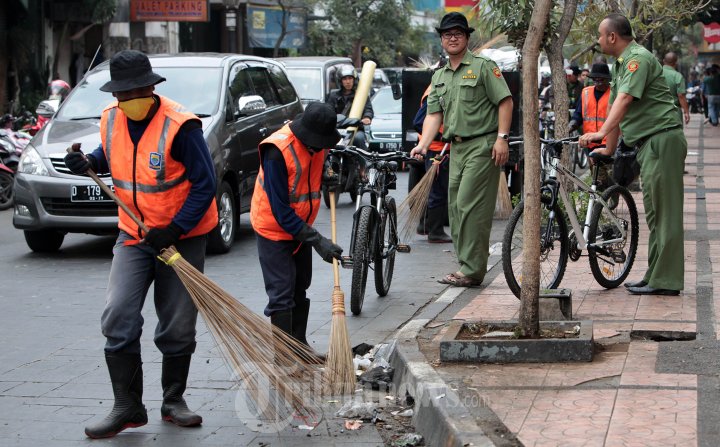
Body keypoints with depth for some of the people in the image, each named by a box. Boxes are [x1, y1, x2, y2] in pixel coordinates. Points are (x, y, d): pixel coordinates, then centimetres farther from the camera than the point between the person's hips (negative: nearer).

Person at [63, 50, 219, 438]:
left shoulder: (179, 125, -19)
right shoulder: (111, 119, -1)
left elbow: (204, 184, -17)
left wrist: (174, 230, -23)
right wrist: (89, 163, -3)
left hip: (183, 236, -4)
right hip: (134, 235, 4)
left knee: (178, 325, 5)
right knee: (118, 318, -9)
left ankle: (173, 401, 23)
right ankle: (127, 407, -1)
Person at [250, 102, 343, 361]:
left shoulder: (317, 143, -6)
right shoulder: (278, 151, -29)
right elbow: (281, 212, -28)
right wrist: (317, 241, -29)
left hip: (300, 227, 8)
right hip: (274, 228, -8)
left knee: (300, 290, 16)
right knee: (282, 294, -7)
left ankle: (300, 347, 28)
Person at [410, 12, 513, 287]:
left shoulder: (483, 67, -2)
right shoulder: (439, 76, 18)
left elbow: (505, 101, -7)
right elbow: (434, 114, 11)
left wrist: (502, 138, -15)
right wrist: (423, 145, -5)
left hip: (482, 145, -8)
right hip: (457, 148, 8)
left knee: (470, 205, -13)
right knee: (455, 207, 7)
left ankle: (472, 270, -10)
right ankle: (467, 267, 14)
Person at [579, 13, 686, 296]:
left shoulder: (638, 58, -13)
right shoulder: (620, 64, 19)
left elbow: (625, 98, -26)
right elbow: (617, 107, 22)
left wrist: (601, 133, -35)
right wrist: (608, 150, 22)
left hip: (663, 138, -11)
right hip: (648, 143, 11)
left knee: (664, 212, -9)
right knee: (654, 213, 13)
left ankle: (665, 281, -7)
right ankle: (655, 276, 19)